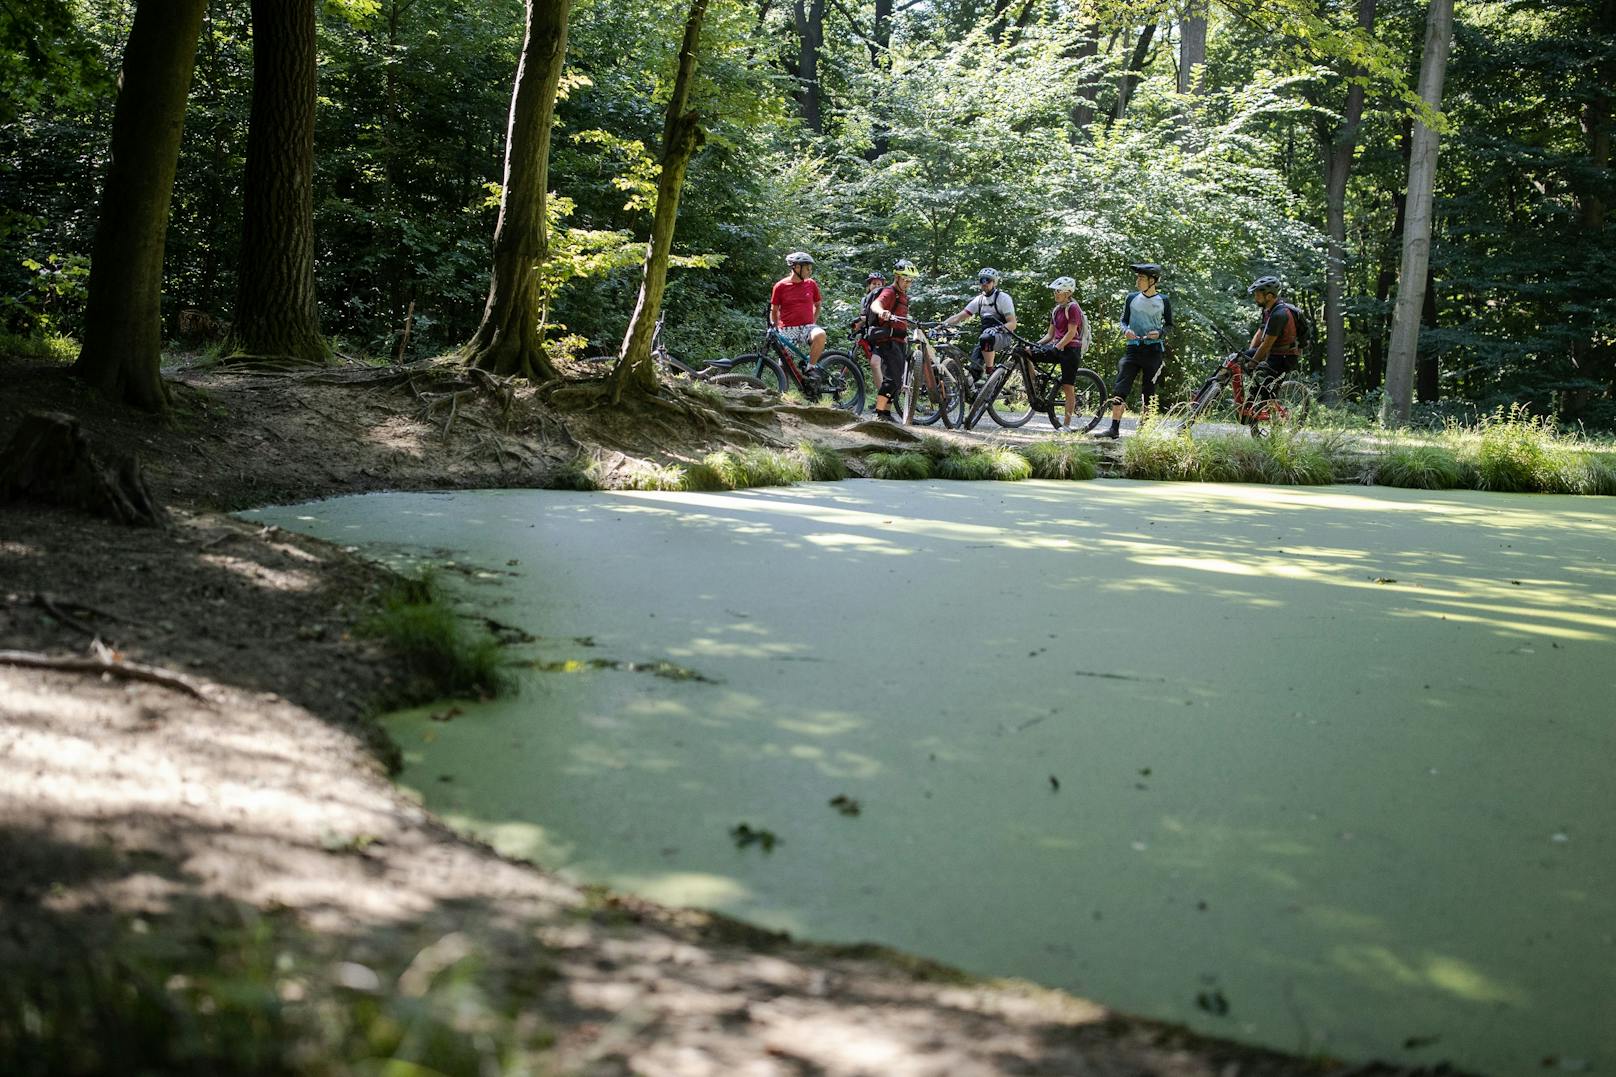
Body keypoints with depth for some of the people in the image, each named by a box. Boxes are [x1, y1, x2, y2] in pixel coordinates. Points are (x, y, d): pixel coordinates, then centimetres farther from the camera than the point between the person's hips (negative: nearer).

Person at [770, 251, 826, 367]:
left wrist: (813, 322, 10)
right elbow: (774, 311, 10)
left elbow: (817, 305, 22)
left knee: (820, 335, -32)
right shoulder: (780, 286, 1)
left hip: (807, 327, 1)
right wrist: (775, 329, 2)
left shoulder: (811, 284, 8)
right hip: (787, 330, -1)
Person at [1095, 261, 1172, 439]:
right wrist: (1126, 330, -6)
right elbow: (1124, 320, 15)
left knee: (1148, 392, 4)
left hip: (1153, 350, -2)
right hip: (1133, 349, 2)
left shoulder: (1164, 301, 2)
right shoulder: (1132, 298, 7)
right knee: (1119, 389, -10)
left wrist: (1159, 333, -10)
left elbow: (1170, 325, 10)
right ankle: (1114, 429, -11)